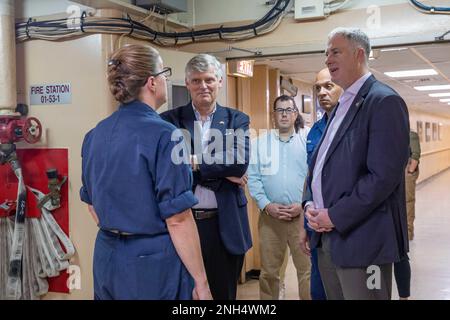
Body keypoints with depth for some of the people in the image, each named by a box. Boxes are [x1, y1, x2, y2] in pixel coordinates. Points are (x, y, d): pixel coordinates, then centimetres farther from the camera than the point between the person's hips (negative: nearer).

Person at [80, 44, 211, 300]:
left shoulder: (94, 135, 3)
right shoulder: (164, 135, -18)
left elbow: (92, 204, 13)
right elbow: (177, 220, -20)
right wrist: (201, 283, -13)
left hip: (107, 259, 7)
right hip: (154, 263, -6)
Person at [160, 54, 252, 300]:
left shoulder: (237, 120, 5)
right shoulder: (169, 120, 2)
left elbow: (240, 161, -11)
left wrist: (194, 162, -13)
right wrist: (221, 172, -15)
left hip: (224, 224, 1)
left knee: (223, 293, 14)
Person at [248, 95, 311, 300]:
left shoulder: (308, 142, 5)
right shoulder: (259, 143, 8)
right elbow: (253, 178, 3)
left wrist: (304, 204, -10)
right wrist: (266, 205, -7)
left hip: (302, 215, -1)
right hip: (269, 216, 1)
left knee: (307, 269, 1)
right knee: (268, 271, 10)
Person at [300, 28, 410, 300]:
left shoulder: (384, 101, -11)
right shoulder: (341, 105, 17)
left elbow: (384, 175, -20)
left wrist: (335, 216, -17)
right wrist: (310, 204, 2)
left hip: (361, 240, -8)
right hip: (328, 236, 8)